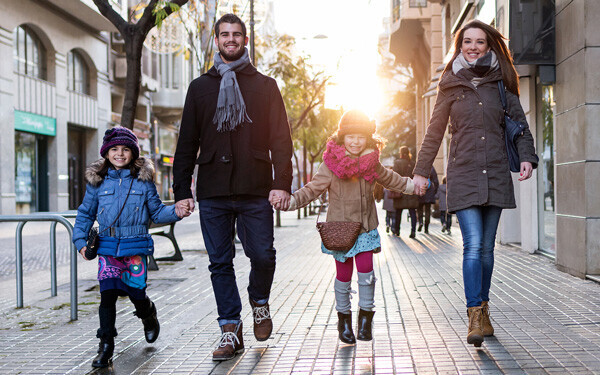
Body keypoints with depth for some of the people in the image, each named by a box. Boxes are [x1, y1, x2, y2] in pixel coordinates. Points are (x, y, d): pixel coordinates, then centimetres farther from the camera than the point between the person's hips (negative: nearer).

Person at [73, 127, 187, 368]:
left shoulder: (143, 180, 5)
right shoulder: (97, 181, 7)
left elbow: (156, 212, 10)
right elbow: (85, 213, 15)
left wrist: (176, 212, -9)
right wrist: (80, 240, 5)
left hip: (136, 247, -1)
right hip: (107, 247, 1)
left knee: (136, 292, 2)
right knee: (107, 294, -11)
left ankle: (149, 316, 39)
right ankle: (106, 348, 2)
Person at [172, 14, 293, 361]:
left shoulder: (265, 86, 11)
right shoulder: (200, 87, 15)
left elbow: (281, 138, 4)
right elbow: (187, 143, 13)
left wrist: (282, 183, -9)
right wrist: (182, 190, 4)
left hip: (256, 191, -1)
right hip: (212, 192, 2)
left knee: (263, 256, -4)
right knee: (220, 263, 2)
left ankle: (259, 303, 26)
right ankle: (231, 330, 11)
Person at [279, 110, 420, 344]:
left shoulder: (371, 162, 3)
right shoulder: (332, 164, -10)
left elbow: (388, 179, 22)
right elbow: (313, 189, -11)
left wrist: (412, 185, 29)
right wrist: (290, 201, -25)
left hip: (366, 227, 3)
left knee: (366, 269, -5)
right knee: (344, 274, 4)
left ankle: (366, 316, 13)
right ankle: (344, 318, 23)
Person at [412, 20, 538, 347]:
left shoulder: (501, 83, 8)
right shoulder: (451, 85, 6)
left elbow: (519, 124, 11)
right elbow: (435, 131, 10)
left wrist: (526, 157, -5)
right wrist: (421, 170, 10)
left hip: (496, 174, 2)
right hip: (463, 174, -2)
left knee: (487, 247, 7)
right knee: (473, 245, -12)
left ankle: (483, 310, 21)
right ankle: (475, 315, -10)